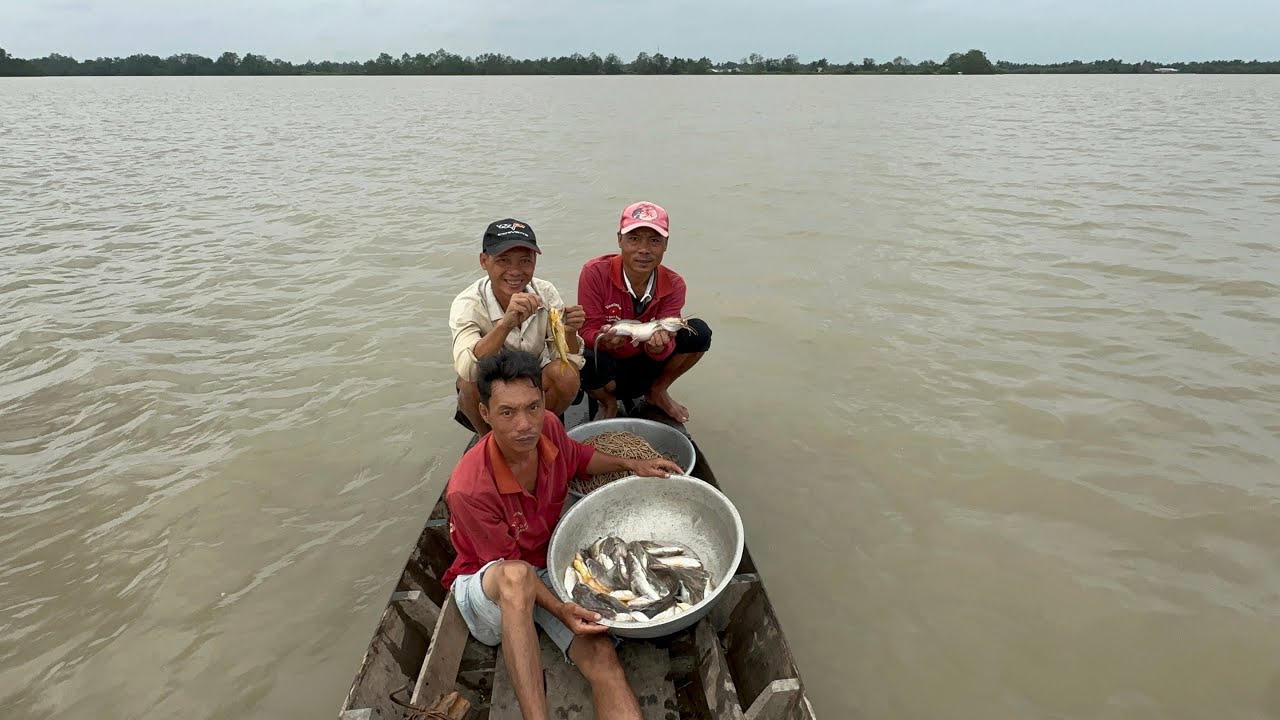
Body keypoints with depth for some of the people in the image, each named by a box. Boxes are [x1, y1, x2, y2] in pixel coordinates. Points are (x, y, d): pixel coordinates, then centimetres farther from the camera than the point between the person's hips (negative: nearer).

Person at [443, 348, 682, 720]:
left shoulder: (548, 427, -14)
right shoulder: (469, 489, -31)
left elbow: (578, 457, 12)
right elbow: (512, 565, -19)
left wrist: (631, 464, 3)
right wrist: (559, 610, -29)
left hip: (550, 569, 5)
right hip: (486, 584, -4)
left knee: (602, 656, -22)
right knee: (517, 577, -42)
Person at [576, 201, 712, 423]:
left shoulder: (673, 285, -12)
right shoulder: (595, 272, -20)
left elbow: (666, 340, -15)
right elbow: (588, 331, -18)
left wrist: (659, 347, -40)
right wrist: (603, 339, -43)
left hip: (647, 368, 3)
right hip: (609, 367, -3)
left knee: (699, 333, -19)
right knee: (587, 361, -39)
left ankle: (657, 392, 7)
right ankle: (607, 402, 0)